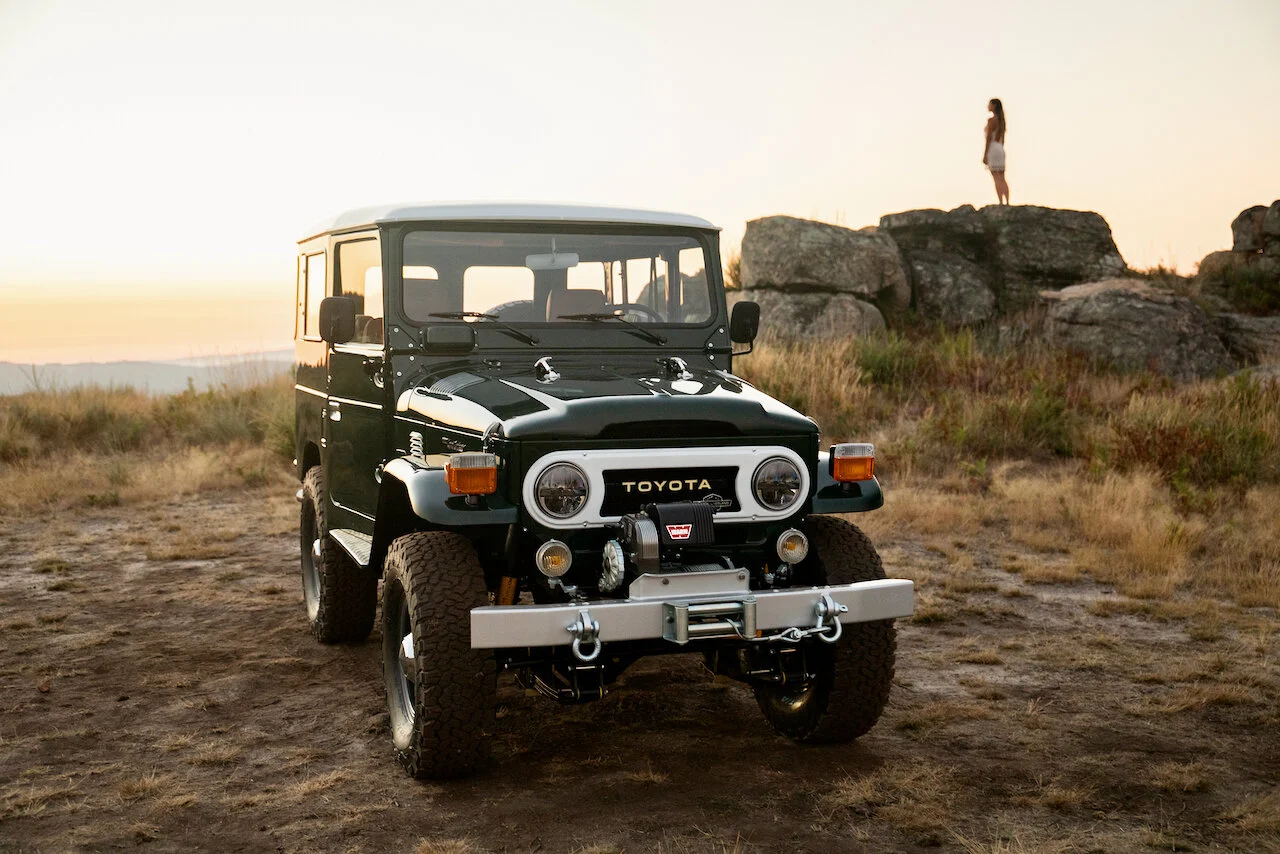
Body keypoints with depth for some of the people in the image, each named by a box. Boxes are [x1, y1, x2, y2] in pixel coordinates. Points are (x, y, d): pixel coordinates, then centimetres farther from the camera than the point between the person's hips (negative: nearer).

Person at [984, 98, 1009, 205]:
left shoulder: (991, 120, -12)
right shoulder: (1002, 120, 15)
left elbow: (988, 138, -16)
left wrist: (984, 156, -16)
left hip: (992, 150, -8)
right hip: (1001, 150, 8)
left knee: (996, 179, -9)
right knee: (1002, 179, 7)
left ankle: (1001, 204, -13)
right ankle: (1007, 204, 2)